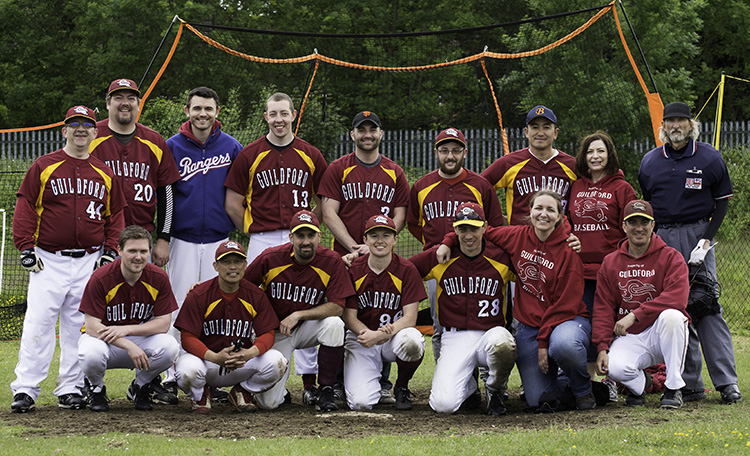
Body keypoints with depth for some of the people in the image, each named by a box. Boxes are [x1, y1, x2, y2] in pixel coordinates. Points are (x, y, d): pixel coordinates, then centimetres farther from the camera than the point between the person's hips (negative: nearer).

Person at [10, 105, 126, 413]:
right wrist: (26, 248, -7)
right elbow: (25, 208, 1)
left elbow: (115, 215, 16)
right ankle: (25, 390, -7)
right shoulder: (43, 167, 3)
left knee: (79, 327, 5)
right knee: (38, 323, -9)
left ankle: (70, 388, 12)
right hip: (49, 260, -3)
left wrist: (109, 253, 5)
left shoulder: (105, 173, 12)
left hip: (90, 261, 3)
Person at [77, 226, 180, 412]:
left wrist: (126, 329, -25)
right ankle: (95, 388, 0)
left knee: (169, 347, -29)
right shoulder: (100, 278, -18)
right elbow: (92, 325, -20)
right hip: (103, 337, -2)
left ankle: (141, 387, 3)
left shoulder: (159, 278, -10)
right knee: (91, 354, -38)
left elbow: (163, 323, -10)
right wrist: (129, 346, -32)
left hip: (141, 338, 2)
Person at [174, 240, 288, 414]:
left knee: (276, 362, -25)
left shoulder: (256, 295, -1)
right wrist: (215, 358, -31)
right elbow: (188, 338, -13)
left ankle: (243, 392, 7)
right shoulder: (198, 296, -10)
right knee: (187, 370, -37)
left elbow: (267, 333, -4)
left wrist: (250, 353, -28)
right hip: (206, 358, -2)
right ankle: (200, 395, 4)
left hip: (243, 362, 2)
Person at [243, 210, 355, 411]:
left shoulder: (332, 262, -15)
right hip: (274, 333, -1)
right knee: (269, 402, -15)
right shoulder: (270, 258, -15)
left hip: (307, 328, 1)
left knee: (334, 323, -34)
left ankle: (326, 391, -18)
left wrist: (299, 315, -24)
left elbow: (337, 306, -18)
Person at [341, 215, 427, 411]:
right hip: (361, 338, 0)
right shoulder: (354, 270, -5)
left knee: (411, 341, -39)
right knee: (361, 402, -22)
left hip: (395, 334, 0)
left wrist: (380, 335, -29)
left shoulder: (406, 270, -7)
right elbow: (349, 317, -5)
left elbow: (410, 318, -12)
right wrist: (368, 334, -27)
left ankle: (402, 388, -5)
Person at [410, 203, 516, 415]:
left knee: (501, 342, -40)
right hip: (455, 338, 1)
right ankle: (468, 387, 21)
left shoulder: (501, 258, 1)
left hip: (491, 332, 0)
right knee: (444, 404, -22)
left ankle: (495, 390, -3)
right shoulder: (438, 257, 3)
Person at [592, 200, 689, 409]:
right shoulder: (610, 263, 8)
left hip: (661, 334, -1)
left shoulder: (670, 257, -3)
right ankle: (639, 383, 9)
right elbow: (603, 309, 4)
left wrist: (634, 315, -26)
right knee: (615, 367, -32)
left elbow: (677, 298, -20)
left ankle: (673, 388, -19)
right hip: (628, 338, 1)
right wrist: (602, 347, -11)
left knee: (671, 316, -37)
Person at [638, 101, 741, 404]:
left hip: (697, 234, -3)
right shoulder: (650, 162, 11)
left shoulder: (709, 158, 2)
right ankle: (690, 385, 4)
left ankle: (727, 382, -10)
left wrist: (706, 238, -9)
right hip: (662, 240, 3)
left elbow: (722, 201, 3)